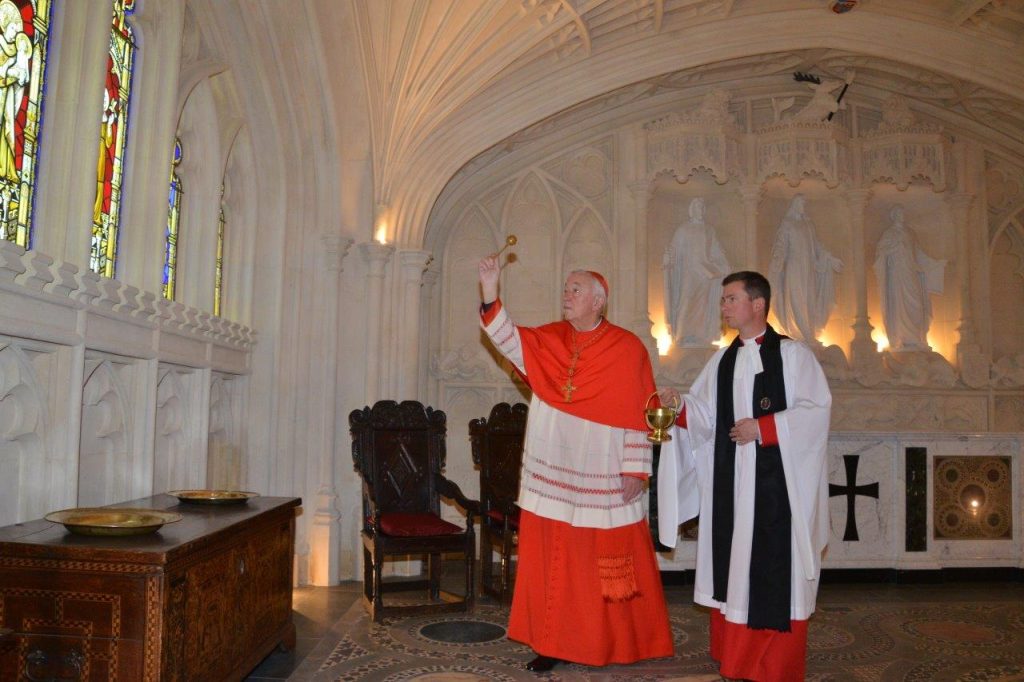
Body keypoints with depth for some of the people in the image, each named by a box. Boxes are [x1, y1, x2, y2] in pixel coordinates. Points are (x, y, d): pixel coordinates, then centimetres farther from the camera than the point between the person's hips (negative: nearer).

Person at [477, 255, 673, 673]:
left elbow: (638, 415, -6)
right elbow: (510, 340, -9)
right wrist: (490, 294, -22)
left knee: (606, 566, 6)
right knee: (552, 562, 9)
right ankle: (554, 643, 21)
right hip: (553, 477, 4)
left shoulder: (627, 348, -5)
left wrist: (635, 470, -9)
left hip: (602, 480, -4)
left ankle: (613, 643, 24)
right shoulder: (548, 340, 7)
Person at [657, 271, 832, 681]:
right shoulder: (721, 362, 13)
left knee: (774, 570, 0)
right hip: (728, 480, 5)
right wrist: (680, 407, -10)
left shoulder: (792, 354, -2)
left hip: (777, 481, -5)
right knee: (732, 564, 9)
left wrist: (763, 427, -16)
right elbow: (702, 420, 9)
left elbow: (815, 409, -10)